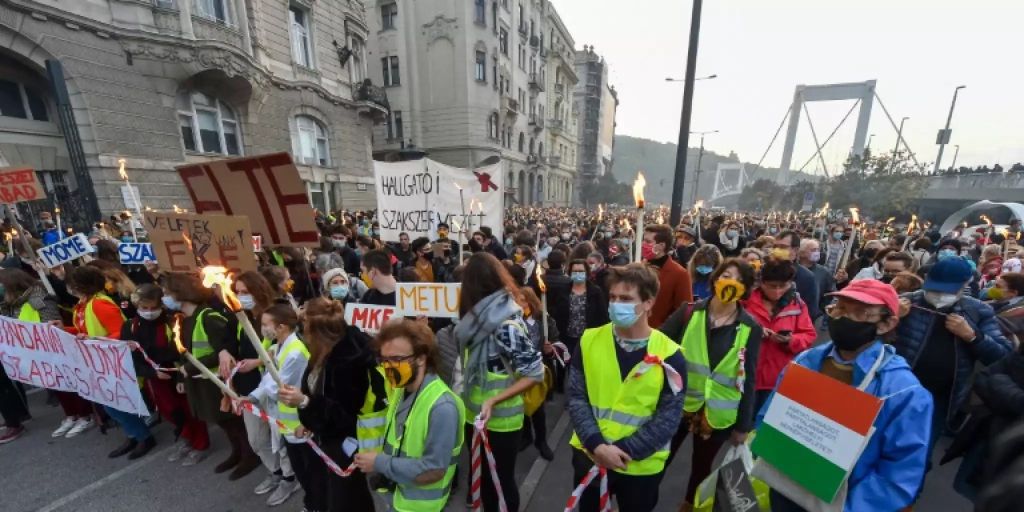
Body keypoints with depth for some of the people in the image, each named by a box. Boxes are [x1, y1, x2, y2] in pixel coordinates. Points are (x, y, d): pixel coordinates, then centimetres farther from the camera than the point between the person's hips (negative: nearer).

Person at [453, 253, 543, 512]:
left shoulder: (507, 324, -26)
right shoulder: (482, 317, 0)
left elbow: (534, 373, -25)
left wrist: (493, 401, -27)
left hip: (500, 419, -7)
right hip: (475, 414, 8)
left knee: (502, 479, 16)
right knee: (483, 477, 25)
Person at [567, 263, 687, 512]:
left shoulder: (669, 355, -14)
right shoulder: (590, 341, -10)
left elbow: (668, 417, -11)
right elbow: (575, 396, -7)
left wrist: (624, 450, -17)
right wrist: (597, 444, -17)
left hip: (642, 465, -1)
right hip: (589, 456, 2)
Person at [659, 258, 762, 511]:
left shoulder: (750, 329, -8)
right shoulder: (689, 312, -10)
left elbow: (748, 379, -2)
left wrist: (743, 424, 2)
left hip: (717, 413, 1)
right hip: (677, 404, 0)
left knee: (702, 466, 22)